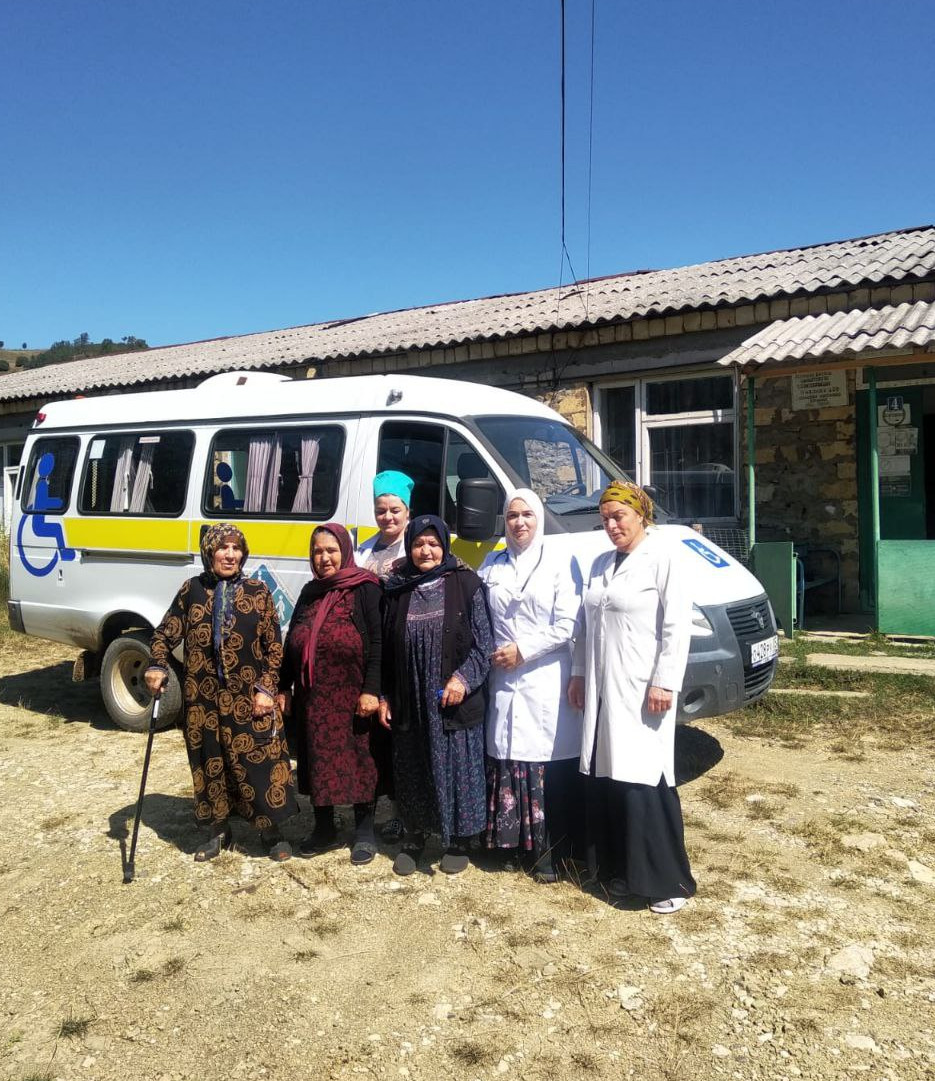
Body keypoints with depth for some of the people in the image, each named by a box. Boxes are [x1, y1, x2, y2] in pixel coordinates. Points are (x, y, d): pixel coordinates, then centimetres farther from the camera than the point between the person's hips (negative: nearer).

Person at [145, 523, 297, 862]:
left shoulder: (257, 591, -1)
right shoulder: (192, 590, 3)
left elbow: (274, 646, 0)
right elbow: (165, 633, 9)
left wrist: (266, 688, -8)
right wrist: (157, 667, -9)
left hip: (249, 696, -2)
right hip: (203, 697, 2)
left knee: (258, 761, 1)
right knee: (210, 762, 11)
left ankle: (271, 831, 17)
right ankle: (218, 831, 29)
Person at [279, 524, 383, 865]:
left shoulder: (365, 589, -7)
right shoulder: (310, 592, 12)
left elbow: (378, 642, -13)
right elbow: (291, 642, 15)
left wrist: (371, 690, -18)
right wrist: (284, 687, 13)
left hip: (351, 697, -5)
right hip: (312, 697, 6)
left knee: (356, 761, 5)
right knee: (317, 761, 13)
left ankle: (364, 831, 21)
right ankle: (323, 827, 29)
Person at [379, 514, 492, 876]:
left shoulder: (465, 583, -4)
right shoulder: (398, 590, 7)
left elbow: (484, 640, -5)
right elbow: (387, 647, 11)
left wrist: (463, 677, -16)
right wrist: (385, 696, 8)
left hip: (455, 700, -3)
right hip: (409, 701, 3)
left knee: (458, 768, 6)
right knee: (412, 771, 13)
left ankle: (458, 841, 25)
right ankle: (414, 837, 32)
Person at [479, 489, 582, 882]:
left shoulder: (557, 568, 1)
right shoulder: (491, 566, 12)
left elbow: (567, 625, -6)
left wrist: (524, 651, -10)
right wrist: (494, 655, -3)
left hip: (545, 683, -3)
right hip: (504, 680, 3)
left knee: (550, 765, -2)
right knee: (506, 760, 4)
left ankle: (548, 850, 7)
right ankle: (508, 838, 17)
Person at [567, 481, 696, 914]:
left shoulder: (662, 557, -6)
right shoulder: (601, 563, 15)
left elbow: (677, 626, -11)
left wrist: (664, 683, -16)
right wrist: (579, 674, 16)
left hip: (641, 693, -7)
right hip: (602, 692, 7)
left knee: (644, 785, -6)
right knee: (605, 783, 10)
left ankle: (668, 881, 7)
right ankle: (618, 870, 24)